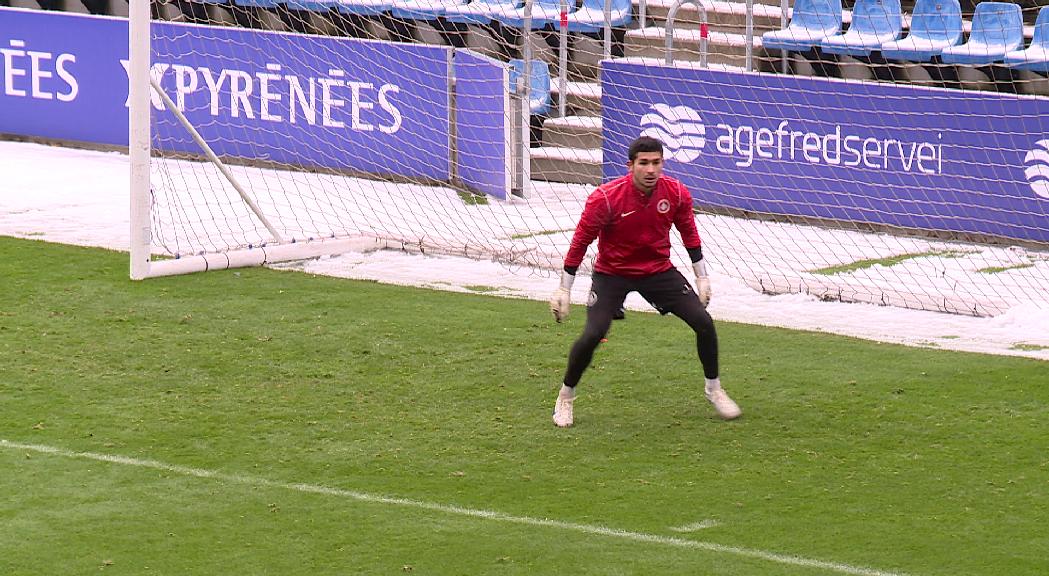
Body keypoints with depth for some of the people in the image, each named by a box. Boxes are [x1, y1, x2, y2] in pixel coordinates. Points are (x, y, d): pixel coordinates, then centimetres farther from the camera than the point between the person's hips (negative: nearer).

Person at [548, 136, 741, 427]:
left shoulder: (677, 193, -13)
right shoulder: (605, 198, -23)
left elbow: (689, 234, 5)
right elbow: (580, 241, -13)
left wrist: (701, 276, 9)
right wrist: (564, 289, -10)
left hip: (659, 270, 3)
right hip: (612, 274, -3)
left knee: (704, 323, -6)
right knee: (592, 335, -20)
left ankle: (714, 390, 17)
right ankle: (565, 397, 5)